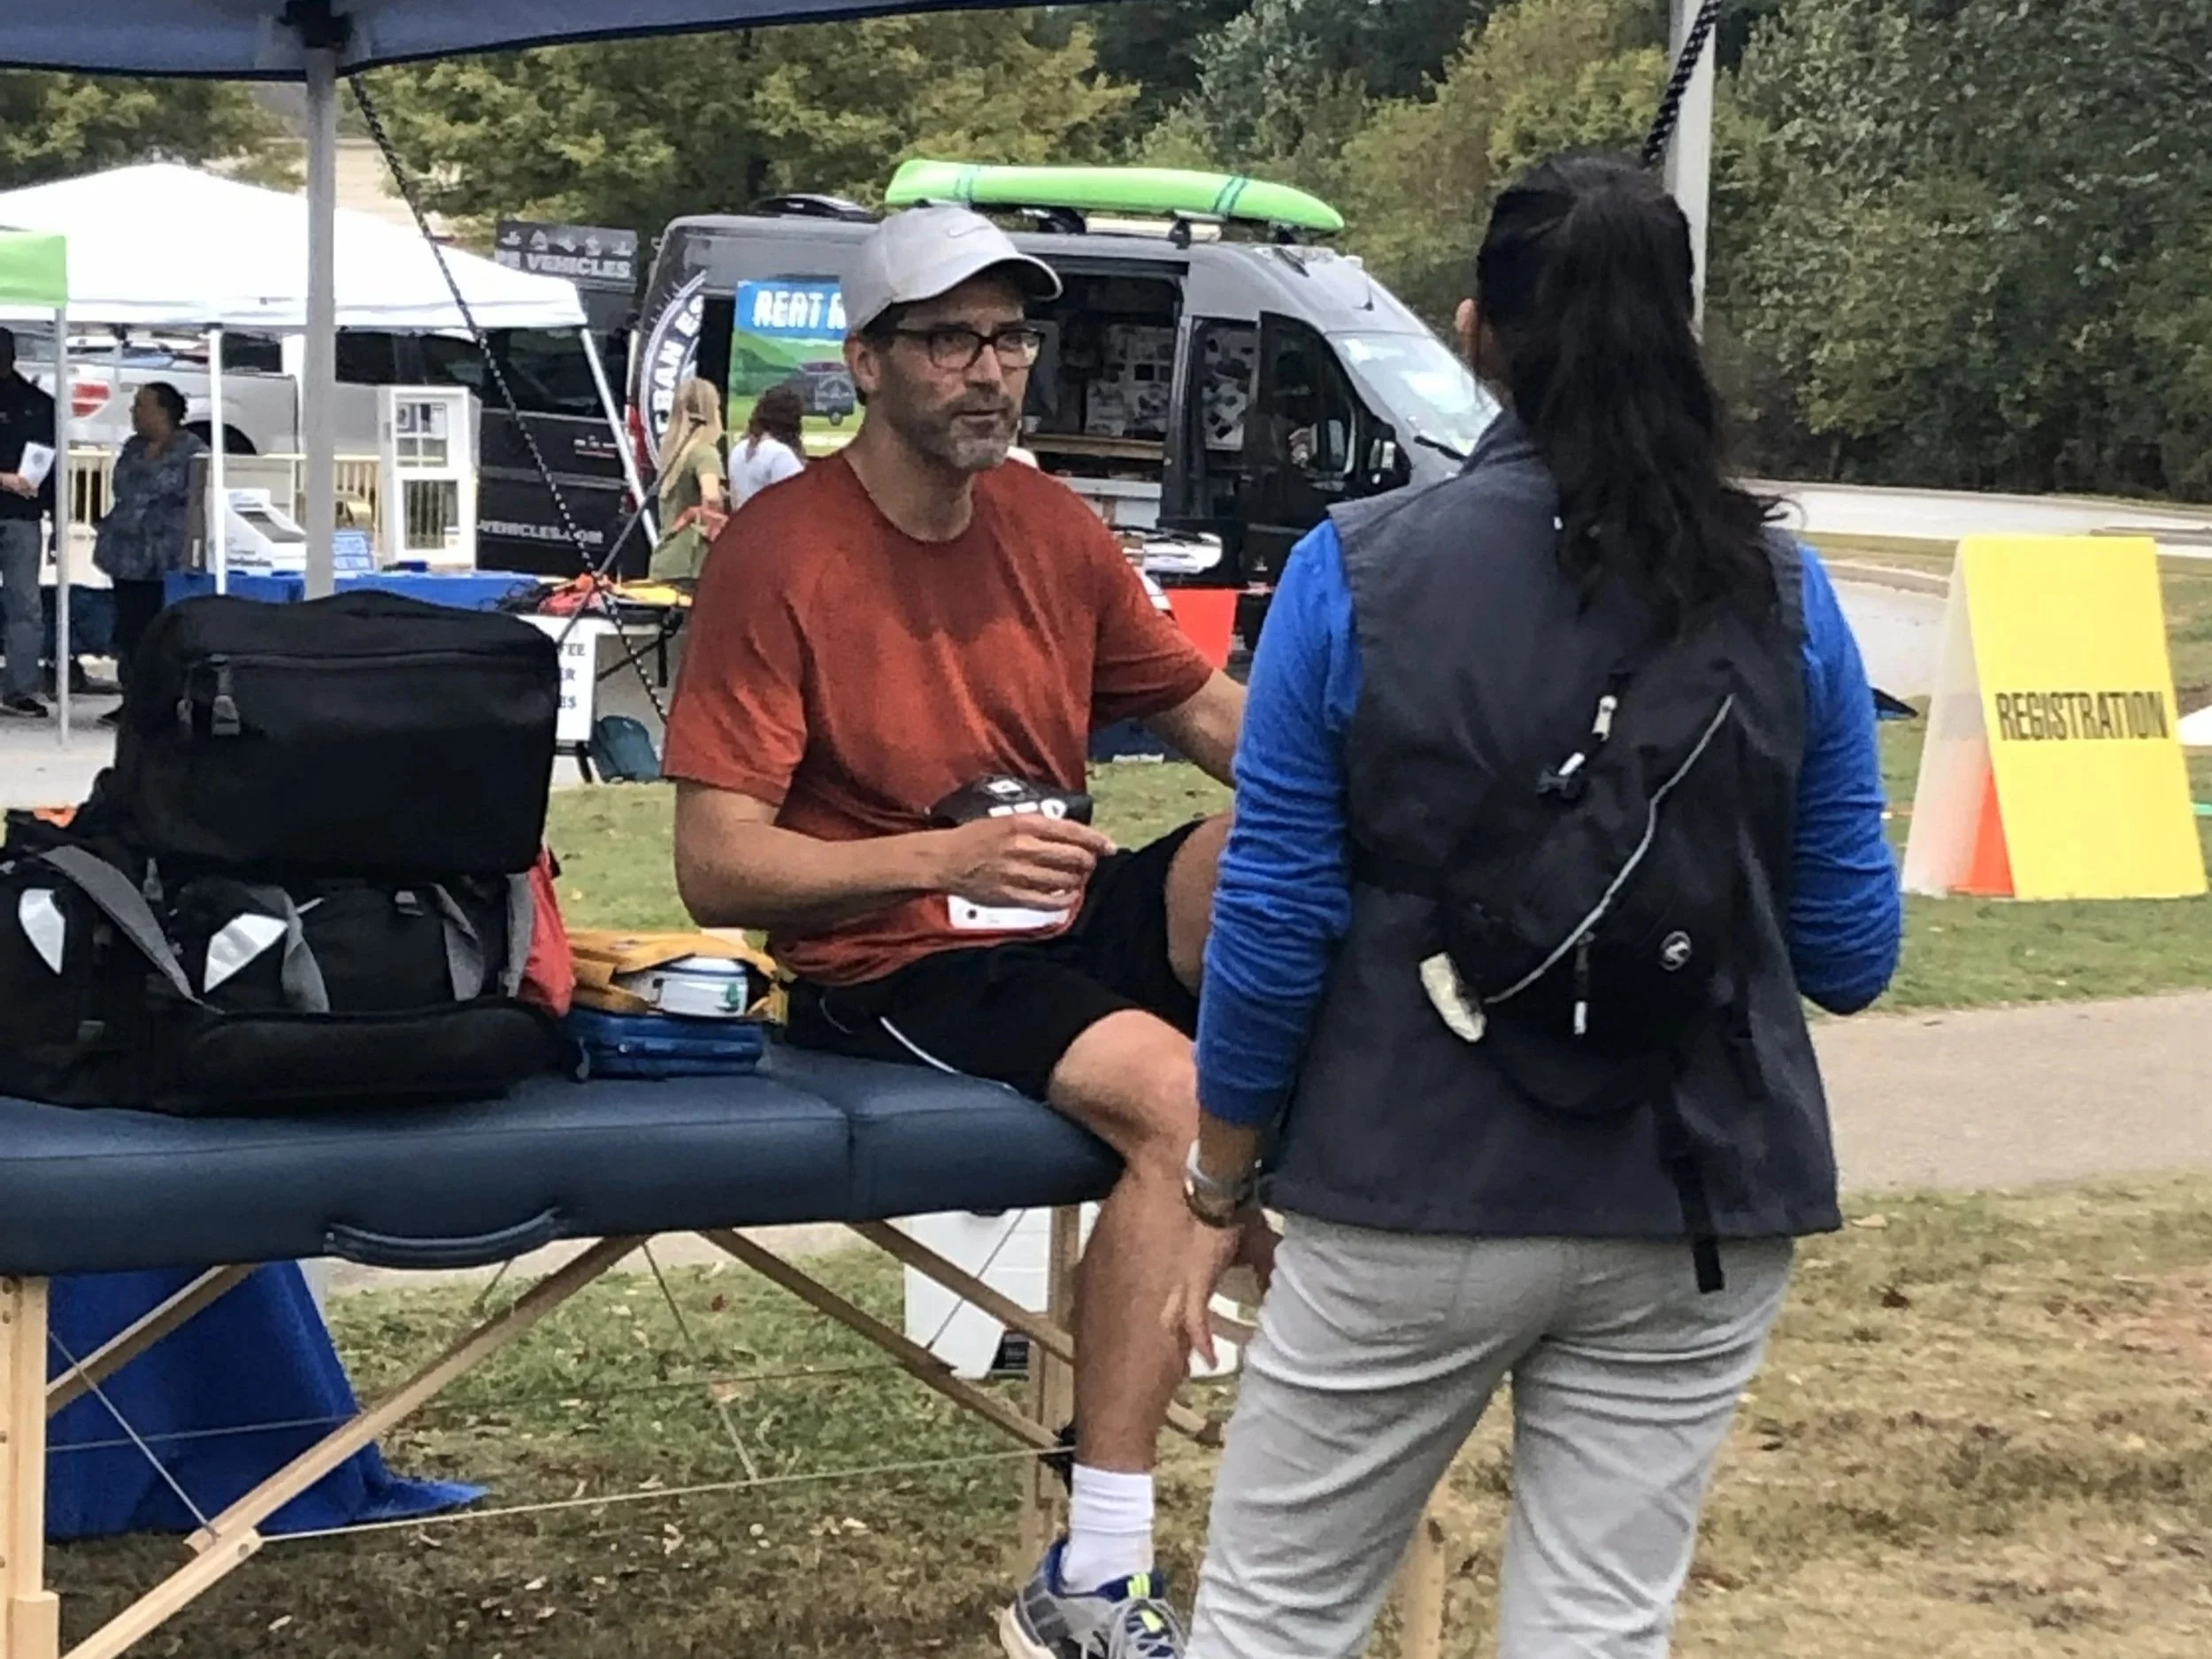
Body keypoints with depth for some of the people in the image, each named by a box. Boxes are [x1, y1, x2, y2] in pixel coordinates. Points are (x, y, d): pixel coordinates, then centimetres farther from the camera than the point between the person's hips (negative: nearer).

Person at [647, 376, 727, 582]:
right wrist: (713, 527, -13)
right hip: (690, 564, -8)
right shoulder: (703, 451, -10)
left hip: (665, 562, 8)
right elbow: (711, 496, -28)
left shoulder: (671, 449, 13)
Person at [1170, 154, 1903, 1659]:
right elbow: (1851, 955, 2)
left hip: (1412, 1202, -2)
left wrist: (1220, 1191, 6)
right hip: (1699, 1213, 2)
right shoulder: (1782, 595, -1)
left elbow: (1276, 926, -7)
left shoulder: (1358, 575, -8)